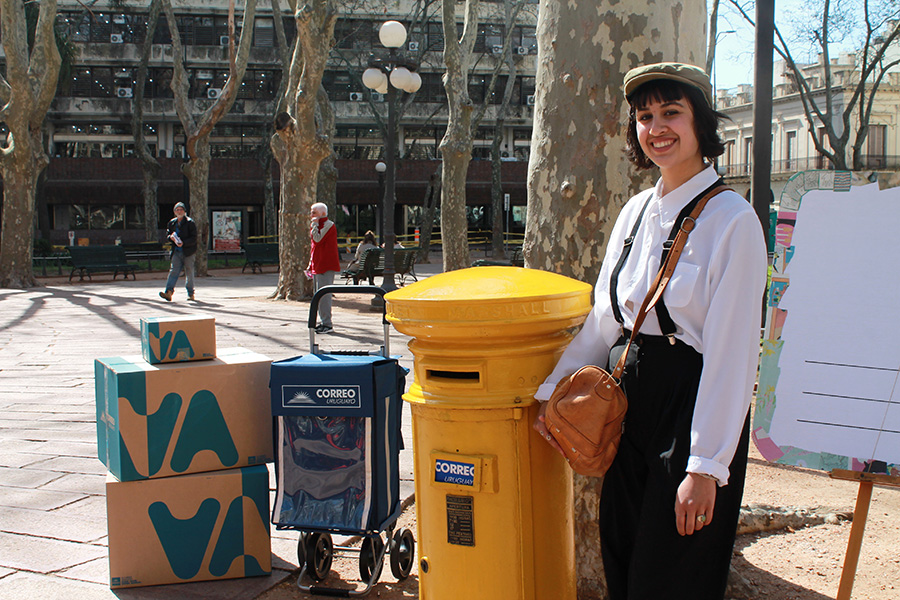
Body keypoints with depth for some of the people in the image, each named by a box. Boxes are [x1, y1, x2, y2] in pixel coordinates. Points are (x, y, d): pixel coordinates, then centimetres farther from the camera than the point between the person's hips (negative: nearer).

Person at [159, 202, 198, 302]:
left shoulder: (190, 222, -4)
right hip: (176, 251, 4)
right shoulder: (172, 223, 12)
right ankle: (169, 292, -19)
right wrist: (171, 237, -4)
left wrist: (183, 243, -22)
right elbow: (167, 234, 20)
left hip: (188, 252, -4)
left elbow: (194, 238, -9)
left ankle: (191, 294, 16)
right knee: (173, 270, -9)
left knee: (189, 273, 4)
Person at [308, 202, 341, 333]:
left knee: (323, 295, -14)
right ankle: (323, 322, 18)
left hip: (326, 266, -10)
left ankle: (327, 324, -13)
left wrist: (314, 224, -11)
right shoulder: (319, 225, 22)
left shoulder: (328, 225, -9)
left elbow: (318, 239, -22)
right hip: (318, 266, 10)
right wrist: (311, 264, 21)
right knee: (319, 295, 12)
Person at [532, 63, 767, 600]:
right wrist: (553, 390, 10)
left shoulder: (732, 220, -13)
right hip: (630, 404, 7)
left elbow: (733, 353, -16)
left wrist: (706, 466, -19)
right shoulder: (637, 212, 9)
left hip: (692, 407, -7)